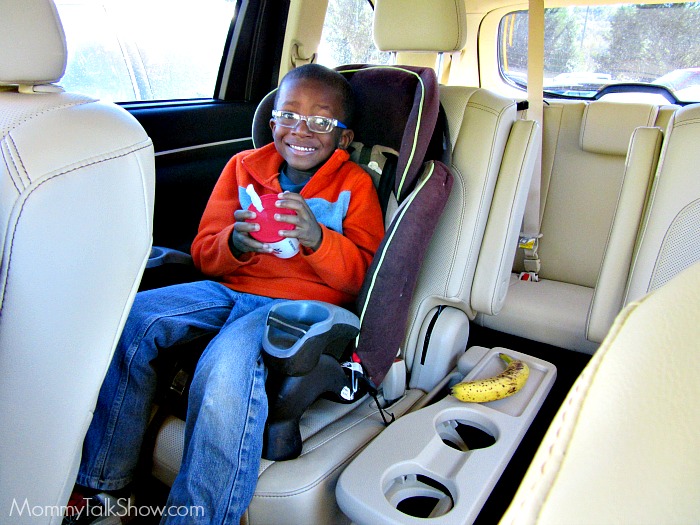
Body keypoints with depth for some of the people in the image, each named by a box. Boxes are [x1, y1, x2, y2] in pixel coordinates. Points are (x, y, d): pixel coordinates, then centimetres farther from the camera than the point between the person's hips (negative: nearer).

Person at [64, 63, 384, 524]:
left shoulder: (355, 184, 3)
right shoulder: (244, 166, 12)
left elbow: (359, 276, -6)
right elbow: (205, 254, 10)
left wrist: (317, 239, -25)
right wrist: (236, 244, -14)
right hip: (231, 288, 6)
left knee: (227, 364, -35)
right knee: (131, 320, -15)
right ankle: (103, 482, -2)